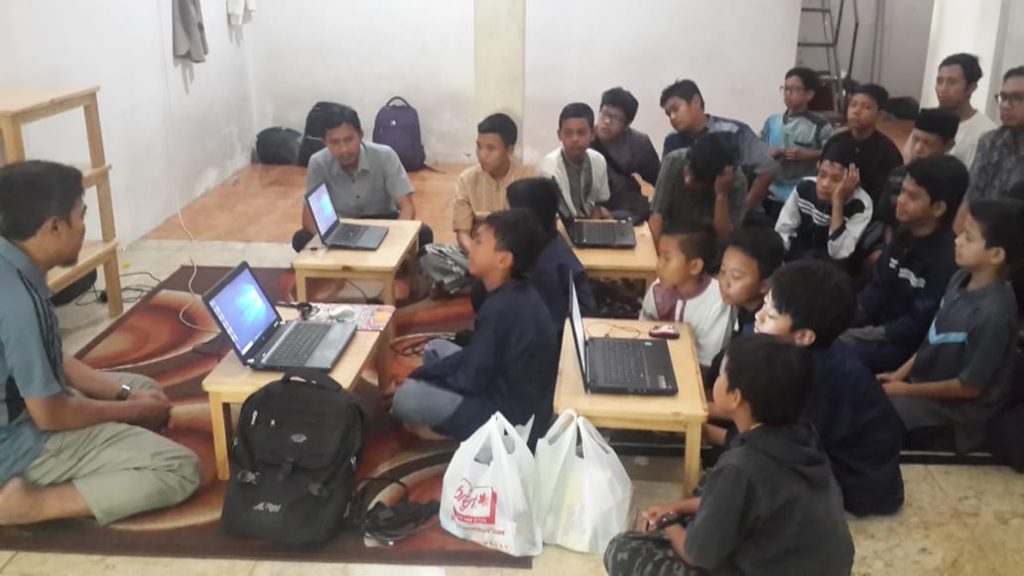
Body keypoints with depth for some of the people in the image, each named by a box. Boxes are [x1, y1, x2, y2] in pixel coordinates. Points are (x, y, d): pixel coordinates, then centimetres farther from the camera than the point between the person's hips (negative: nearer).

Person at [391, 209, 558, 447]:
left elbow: (470, 380, -19)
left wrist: (419, 375, -3)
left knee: (406, 397, -16)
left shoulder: (501, 309, -28)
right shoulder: (515, 293, 2)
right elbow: (477, 357, 11)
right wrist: (424, 374, 7)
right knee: (435, 348, 19)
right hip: (509, 388, 10)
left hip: (512, 416, -10)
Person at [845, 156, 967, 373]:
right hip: (878, 324, 8)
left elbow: (918, 326, -22)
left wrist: (860, 336, -20)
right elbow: (877, 287, 6)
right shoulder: (905, 233, 3)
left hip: (906, 346, -8)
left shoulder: (947, 259, -24)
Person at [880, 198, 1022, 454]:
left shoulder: (994, 312, -30)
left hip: (957, 407, -8)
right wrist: (900, 374, 3)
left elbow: (969, 387, -22)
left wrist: (906, 390, -14)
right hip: (925, 380, 8)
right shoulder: (961, 278, -6)